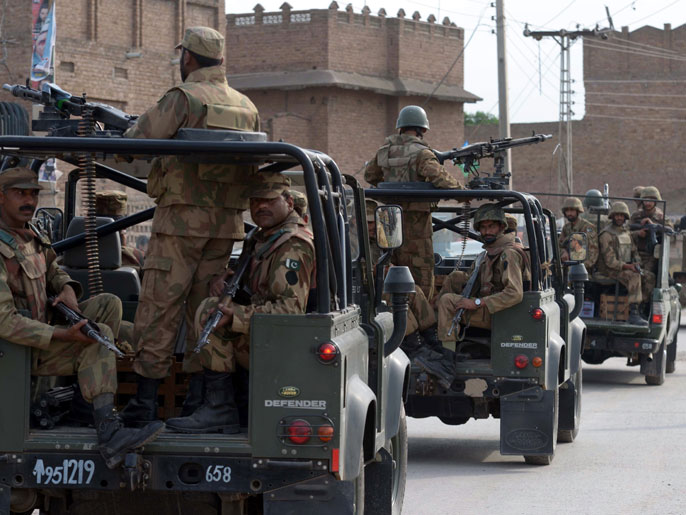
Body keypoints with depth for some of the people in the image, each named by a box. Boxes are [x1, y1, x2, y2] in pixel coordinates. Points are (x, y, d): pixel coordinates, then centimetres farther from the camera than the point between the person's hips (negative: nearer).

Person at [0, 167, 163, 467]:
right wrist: (64, 335, -33)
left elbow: (52, 271, 25)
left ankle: (90, 386, -5)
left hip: (41, 329, 9)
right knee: (100, 335, -21)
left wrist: (67, 290, -1)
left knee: (108, 304, 2)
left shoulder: (32, 236, 5)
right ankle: (109, 434, -32)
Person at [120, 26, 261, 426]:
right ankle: (199, 401, 11)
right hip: (227, 224, 6)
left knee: (159, 308, -3)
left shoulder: (184, 98, -10)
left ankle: (146, 401, -4)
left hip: (182, 221, -6)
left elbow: (135, 143, -15)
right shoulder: (247, 107, 11)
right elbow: (257, 167, 17)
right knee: (205, 308, 11)